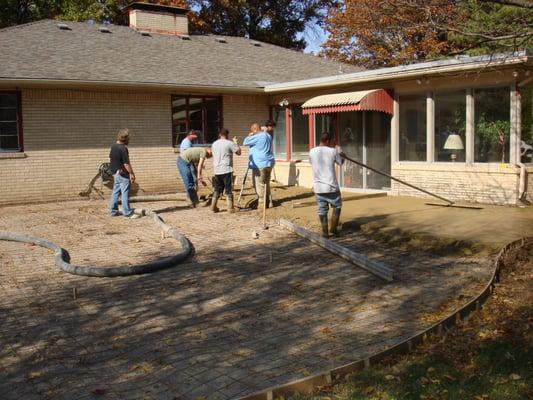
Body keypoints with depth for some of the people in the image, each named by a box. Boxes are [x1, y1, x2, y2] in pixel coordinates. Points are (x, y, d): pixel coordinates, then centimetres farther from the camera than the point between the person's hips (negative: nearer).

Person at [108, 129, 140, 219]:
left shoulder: (113, 147, 6)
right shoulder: (123, 148, -20)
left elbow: (110, 159, 16)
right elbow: (126, 164, -21)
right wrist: (132, 174, -14)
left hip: (115, 173, 9)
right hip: (123, 174, -9)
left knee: (115, 192, 14)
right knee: (125, 193, -3)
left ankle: (113, 211, 21)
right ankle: (127, 213, 1)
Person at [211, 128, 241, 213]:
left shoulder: (214, 144, 11)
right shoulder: (229, 143, -7)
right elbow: (238, 152, -2)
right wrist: (235, 142, 10)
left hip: (217, 170, 6)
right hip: (227, 170, -5)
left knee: (217, 189, 15)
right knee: (229, 190, 0)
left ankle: (213, 206, 14)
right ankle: (230, 208, 0)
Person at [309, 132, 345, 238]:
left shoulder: (312, 152, 1)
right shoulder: (332, 151, -7)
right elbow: (340, 162, 10)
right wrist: (342, 156, 34)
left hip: (318, 186, 3)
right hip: (331, 186, -3)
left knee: (322, 209, 9)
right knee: (337, 206, 15)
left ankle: (325, 232, 11)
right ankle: (333, 228, 14)